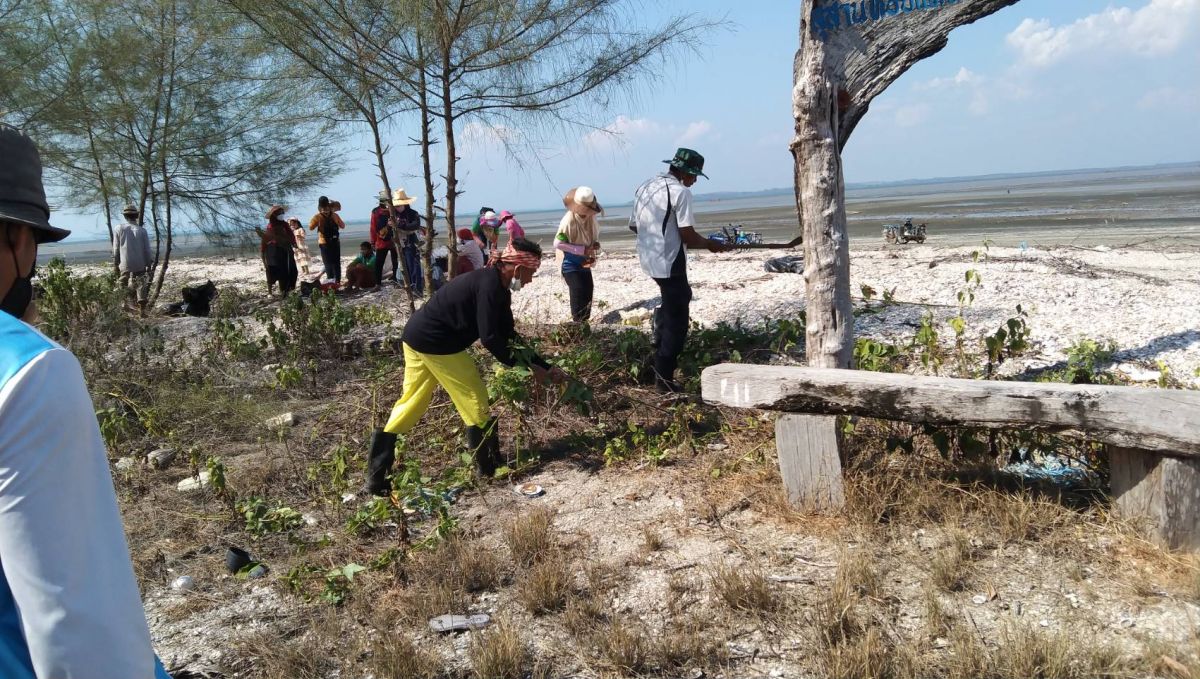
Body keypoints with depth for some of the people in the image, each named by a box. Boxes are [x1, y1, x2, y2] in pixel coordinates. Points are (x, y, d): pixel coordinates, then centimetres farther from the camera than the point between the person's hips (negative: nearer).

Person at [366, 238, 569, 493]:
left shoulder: (496, 287, 14)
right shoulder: (491, 286, -18)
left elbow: (509, 335, 17)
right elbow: (490, 338, -21)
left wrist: (544, 367, 15)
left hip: (416, 336, 10)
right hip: (436, 343, -10)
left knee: (411, 403, 15)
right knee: (475, 401, 3)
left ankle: (377, 476, 16)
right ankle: (489, 469, 15)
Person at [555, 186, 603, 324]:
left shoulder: (590, 218, -7)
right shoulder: (569, 221, -28)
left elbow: (594, 236, 12)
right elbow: (557, 243, -28)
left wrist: (595, 245, -13)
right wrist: (583, 250, -28)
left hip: (584, 263, 8)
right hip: (570, 265, -8)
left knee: (587, 293, 13)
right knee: (579, 292, -14)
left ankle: (584, 323, 28)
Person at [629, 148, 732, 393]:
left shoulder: (645, 187, 10)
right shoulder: (680, 191, -14)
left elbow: (633, 225, 17)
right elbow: (687, 236, -17)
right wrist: (710, 244, 0)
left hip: (648, 260, 8)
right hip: (669, 262, -8)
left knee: (680, 296, 31)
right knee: (676, 322, 0)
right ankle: (664, 377, 1)